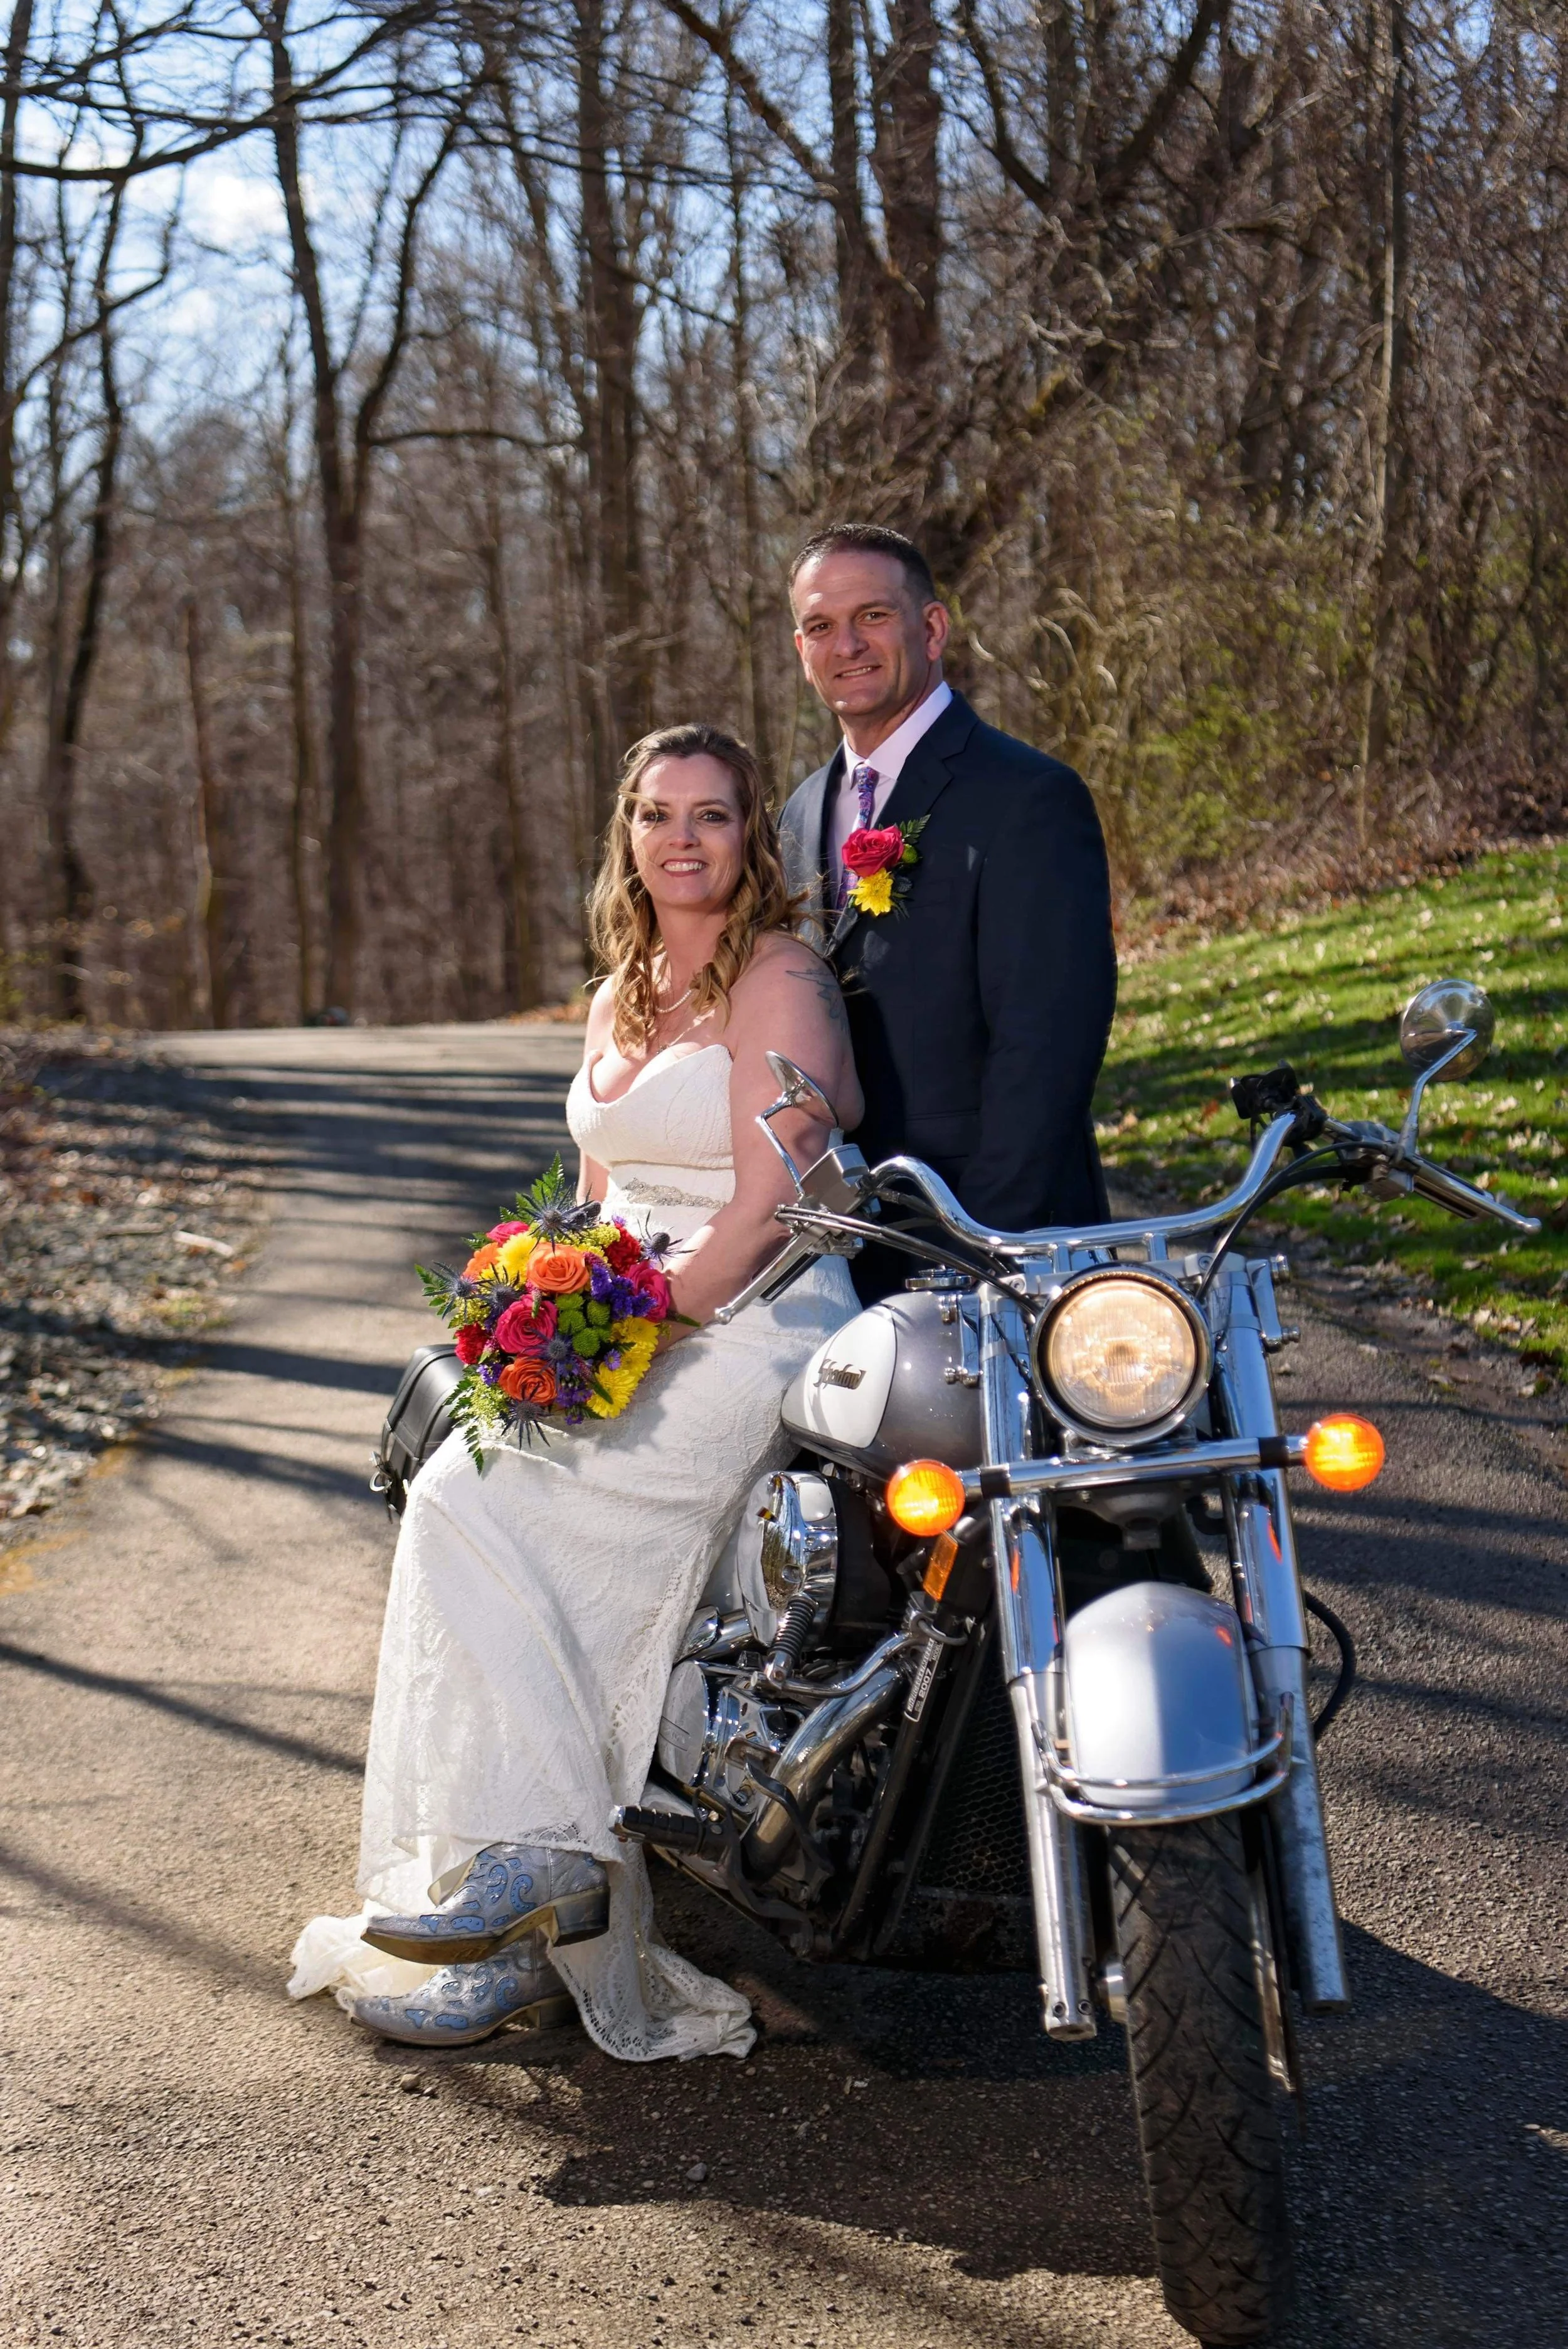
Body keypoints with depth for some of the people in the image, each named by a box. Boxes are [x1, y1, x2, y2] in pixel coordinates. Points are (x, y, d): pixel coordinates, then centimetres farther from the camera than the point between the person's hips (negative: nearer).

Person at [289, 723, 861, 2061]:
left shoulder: (779, 981, -5)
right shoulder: (618, 1005, 21)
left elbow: (765, 1207, -13)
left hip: (757, 1332, -8)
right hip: (629, 1328, 8)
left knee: (484, 1508, -26)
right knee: (459, 1496, -18)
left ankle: (537, 1856, -19)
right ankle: (519, 1917, -18)